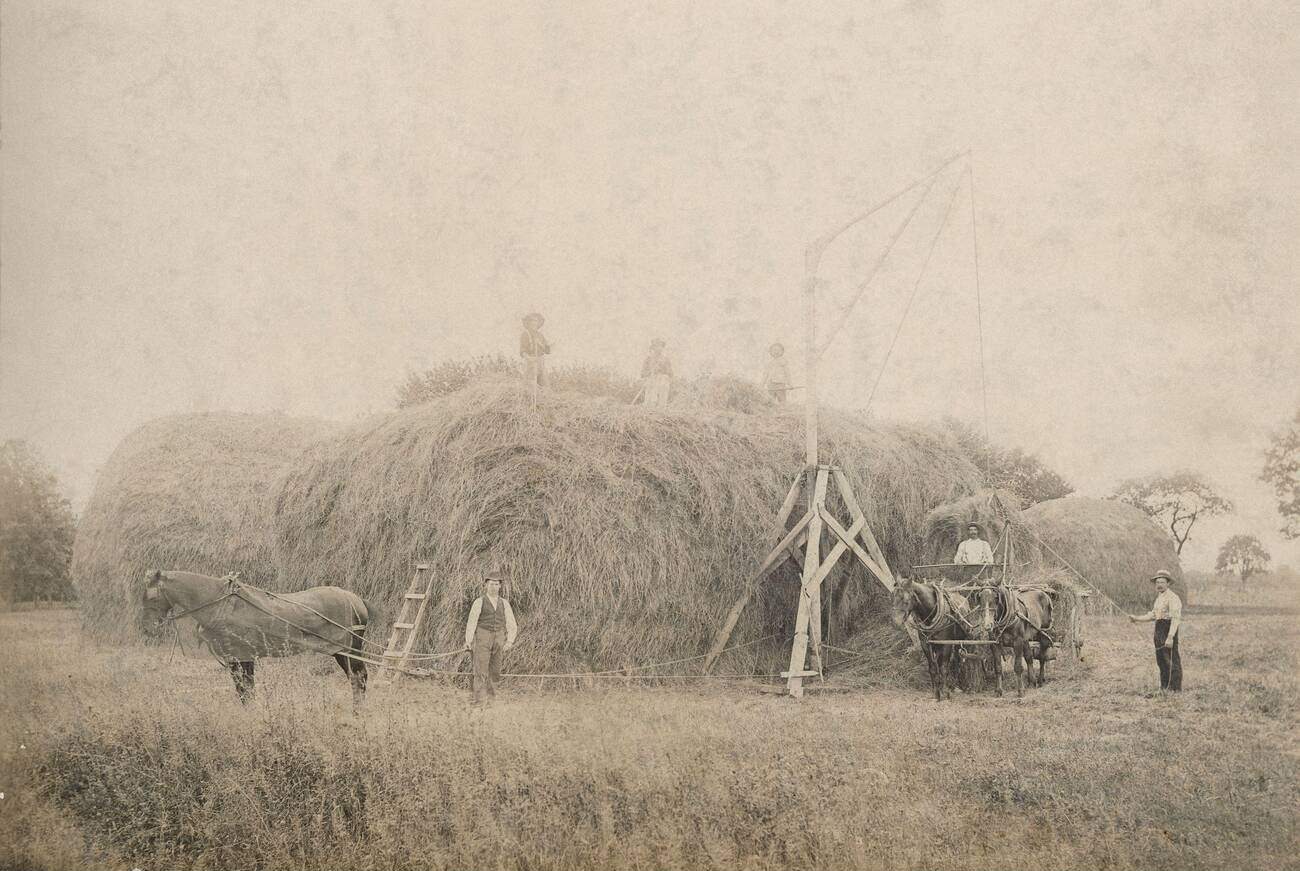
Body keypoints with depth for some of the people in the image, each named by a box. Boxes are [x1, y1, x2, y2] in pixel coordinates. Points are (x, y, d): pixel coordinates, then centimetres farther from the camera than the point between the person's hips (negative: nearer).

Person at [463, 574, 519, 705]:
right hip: (482, 639, -4)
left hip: (499, 639, 4)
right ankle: (479, 699, -11)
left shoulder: (504, 604, 10)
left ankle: (490, 696, 23)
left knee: (495, 671, 9)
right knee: (481, 670, -9)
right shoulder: (479, 602, 0)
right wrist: (468, 641, -9)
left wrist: (510, 641, -1)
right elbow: (471, 622, -3)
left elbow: (512, 625, 11)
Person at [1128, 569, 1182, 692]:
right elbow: (1152, 615, 24)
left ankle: (1175, 688, -2)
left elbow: (1175, 618, -20)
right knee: (1161, 659, 15)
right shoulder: (1158, 597, 16)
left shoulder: (1172, 598, -14)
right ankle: (1164, 686, 25)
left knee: (1172, 660, -7)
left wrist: (1170, 637, -26)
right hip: (1159, 629, 10)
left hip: (1169, 629, -10)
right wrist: (1137, 618, 17)